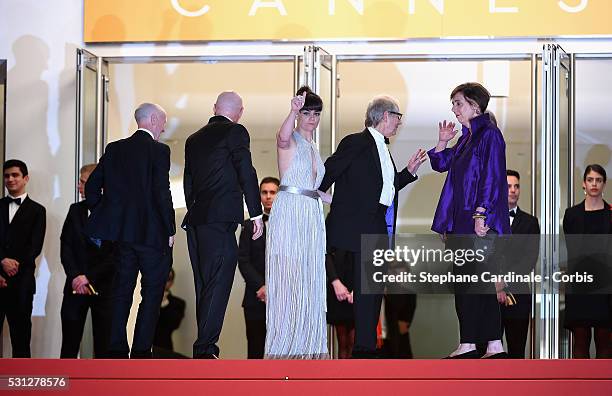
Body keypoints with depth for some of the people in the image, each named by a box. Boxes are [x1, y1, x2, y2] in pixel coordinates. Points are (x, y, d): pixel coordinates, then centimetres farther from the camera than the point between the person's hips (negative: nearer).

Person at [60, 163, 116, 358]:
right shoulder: (75, 210, 11)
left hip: (105, 289, -3)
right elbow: (65, 247, 5)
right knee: (69, 348, 3)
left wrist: (90, 277, -11)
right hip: (75, 287, 3)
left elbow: (117, 254, -8)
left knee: (104, 348, -2)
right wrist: (76, 276, -9)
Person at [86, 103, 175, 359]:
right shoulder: (158, 151, -8)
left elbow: (92, 186, 9)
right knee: (153, 292, 2)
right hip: (152, 232, -6)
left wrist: (104, 219, 17)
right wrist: (170, 230, -8)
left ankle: (116, 350, 9)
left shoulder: (114, 149, 9)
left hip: (122, 232, 6)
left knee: (122, 290, 11)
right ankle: (141, 351, -3)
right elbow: (162, 192, -15)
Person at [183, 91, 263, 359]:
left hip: (195, 220, 7)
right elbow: (246, 173, -7)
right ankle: (205, 349, -12)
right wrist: (256, 214, -4)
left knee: (204, 286, 11)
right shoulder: (235, 132, -2)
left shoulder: (194, 139, 19)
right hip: (220, 220, -7)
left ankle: (204, 347, 13)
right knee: (218, 285, -8)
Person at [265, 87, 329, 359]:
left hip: (311, 217, 8)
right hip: (289, 213, -8)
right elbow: (283, 137, -30)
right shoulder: (290, 140, -4)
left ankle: (306, 344, 12)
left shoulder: (312, 147, 20)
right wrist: (293, 111, -46)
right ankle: (283, 345, -4)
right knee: (287, 278, -7)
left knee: (308, 280, 7)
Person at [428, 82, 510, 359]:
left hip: (476, 221, -9)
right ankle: (494, 346, 9)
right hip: (462, 222, 9)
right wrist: (442, 142, 10)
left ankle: (468, 344, -6)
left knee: (466, 281, -9)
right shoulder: (468, 137, 19)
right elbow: (440, 164, 27)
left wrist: (481, 214, -21)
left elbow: (492, 177, -16)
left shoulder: (489, 135, -8)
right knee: (480, 284, 8)